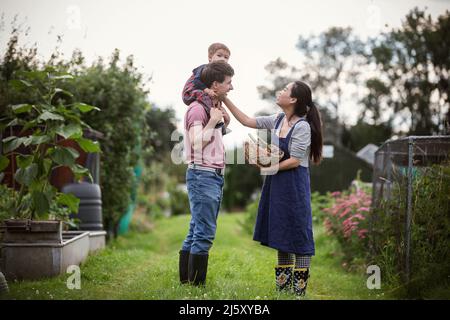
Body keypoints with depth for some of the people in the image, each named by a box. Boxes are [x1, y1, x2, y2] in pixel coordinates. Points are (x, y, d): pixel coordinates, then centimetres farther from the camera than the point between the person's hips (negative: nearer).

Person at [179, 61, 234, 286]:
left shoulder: (215, 107, 17)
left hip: (215, 176, 10)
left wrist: (225, 121, 15)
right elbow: (197, 143, -22)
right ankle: (197, 283, -4)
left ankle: (186, 281, 16)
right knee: (204, 233, -9)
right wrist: (213, 121, -15)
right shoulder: (197, 109, -12)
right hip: (202, 175, -10)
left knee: (197, 231, 11)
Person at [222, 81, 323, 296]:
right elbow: (247, 121, 13)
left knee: (298, 236, -1)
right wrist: (225, 100, 9)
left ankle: (299, 290, 6)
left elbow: (294, 161, -16)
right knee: (281, 235, 13)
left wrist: (269, 169, -14)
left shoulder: (302, 126, -16)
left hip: (294, 185, -8)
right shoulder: (278, 120, 8)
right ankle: (283, 287, 22)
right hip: (276, 183, 8)